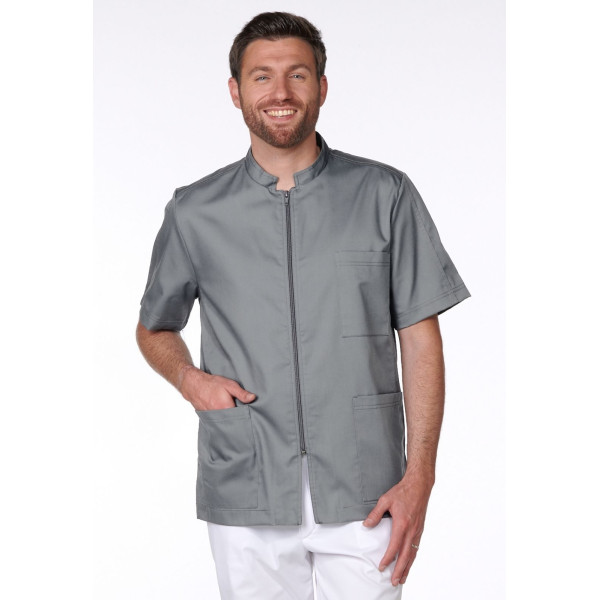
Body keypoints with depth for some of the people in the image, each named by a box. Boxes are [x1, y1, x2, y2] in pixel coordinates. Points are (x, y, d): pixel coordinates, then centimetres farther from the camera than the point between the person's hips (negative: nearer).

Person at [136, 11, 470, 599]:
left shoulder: (384, 195, 1)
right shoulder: (195, 211, 5)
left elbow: (420, 338, 1)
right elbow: (154, 329, 18)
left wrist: (418, 477, -6)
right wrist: (189, 377, -5)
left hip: (362, 493, -1)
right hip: (246, 496, 1)